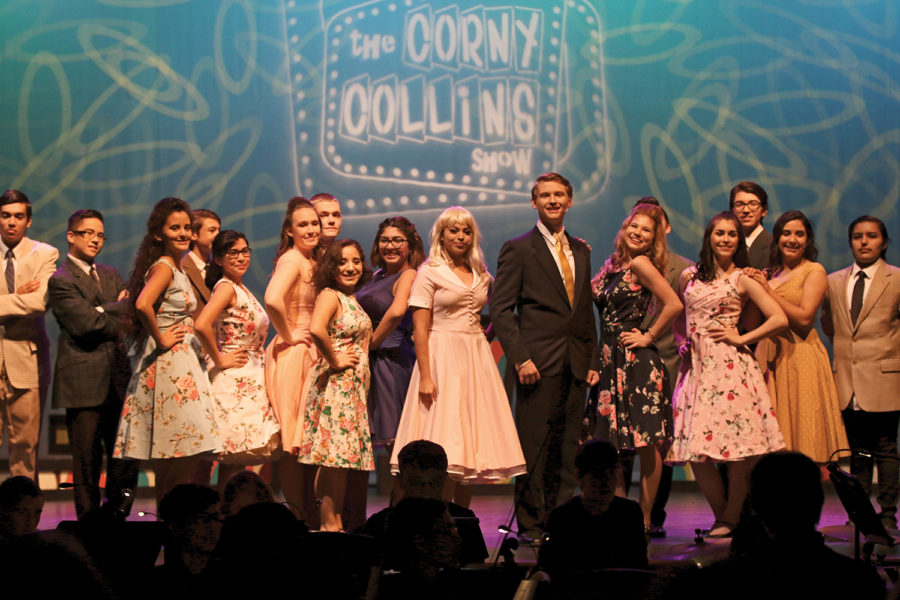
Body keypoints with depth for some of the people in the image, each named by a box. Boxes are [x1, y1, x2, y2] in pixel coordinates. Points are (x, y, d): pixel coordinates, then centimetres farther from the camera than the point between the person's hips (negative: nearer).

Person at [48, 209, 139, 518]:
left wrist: (102, 311, -10)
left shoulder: (111, 275, 19)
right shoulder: (60, 280, -4)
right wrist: (119, 311, -2)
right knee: (87, 464, -3)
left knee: (125, 462, 7)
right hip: (85, 384, -6)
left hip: (119, 381, 6)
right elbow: (85, 324, -15)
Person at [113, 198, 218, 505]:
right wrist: (160, 339, -19)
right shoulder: (163, 267, -13)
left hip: (182, 362, 9)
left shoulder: (178, 268, 16)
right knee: (185, 448, -9)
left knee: (180, 451, 9)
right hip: (169, 363, -9)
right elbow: (143, 304, -30)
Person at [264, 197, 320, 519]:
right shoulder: (292, 258, -13)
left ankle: (311, 515, 18)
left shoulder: (313, 260, 15)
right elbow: (273, 300, -31)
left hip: (310, 355, 9)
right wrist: (288, 335, -18)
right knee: (294, 442, -5)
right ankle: (299, 516, -1)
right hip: (292, 356, -9)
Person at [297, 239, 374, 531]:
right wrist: (334, 361, -19)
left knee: (344, 456, 9)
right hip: (335, 383, -9)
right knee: (334, 453, -9)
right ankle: (329, 523, -6)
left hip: (354, 385, 9)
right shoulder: (330, 295, -10)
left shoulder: (352, 299, 17)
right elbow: (316, 329, -29)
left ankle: (336, 523, 13)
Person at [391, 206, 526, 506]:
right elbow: (420, 329, -8)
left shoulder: (482, 275, 12)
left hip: (477, 359, 5)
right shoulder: (429, 273, -3)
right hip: (443, 358, -5)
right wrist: (426, 376, -16)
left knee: (472, 439, 4)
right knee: (447, 443, -10)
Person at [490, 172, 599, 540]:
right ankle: (530, 524, 2)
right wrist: (520, 359, -14)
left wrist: (593, 360, 11)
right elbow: (500, 309, -6)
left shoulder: (580, 251, 17)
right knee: (533, 444, -4)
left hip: (575, 364, 5)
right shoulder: (518, 249, -1)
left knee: (567, 444, 6)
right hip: (539, 363, -5)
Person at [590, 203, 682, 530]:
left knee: (647, 445, -3)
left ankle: (644, 519, 3)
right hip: (611, 361, 8)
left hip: (637, 362, -8)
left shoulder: (641, 263, -10)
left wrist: (649, 336, -8)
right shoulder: (613, 264, 12)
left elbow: (674, 305, -16)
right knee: (613, 446, 8)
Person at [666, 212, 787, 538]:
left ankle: (731, 519, 5)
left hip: (730, 367, -4)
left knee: (738, 450, -7)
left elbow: (780, 319, -4)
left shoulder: (742, 279, 2)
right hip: (697, 368, 4)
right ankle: (722, 515, 15)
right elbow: (677, 315, 30)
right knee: (696, 451, -1)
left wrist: (740, 339, -5)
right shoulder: (689, 276, 13)